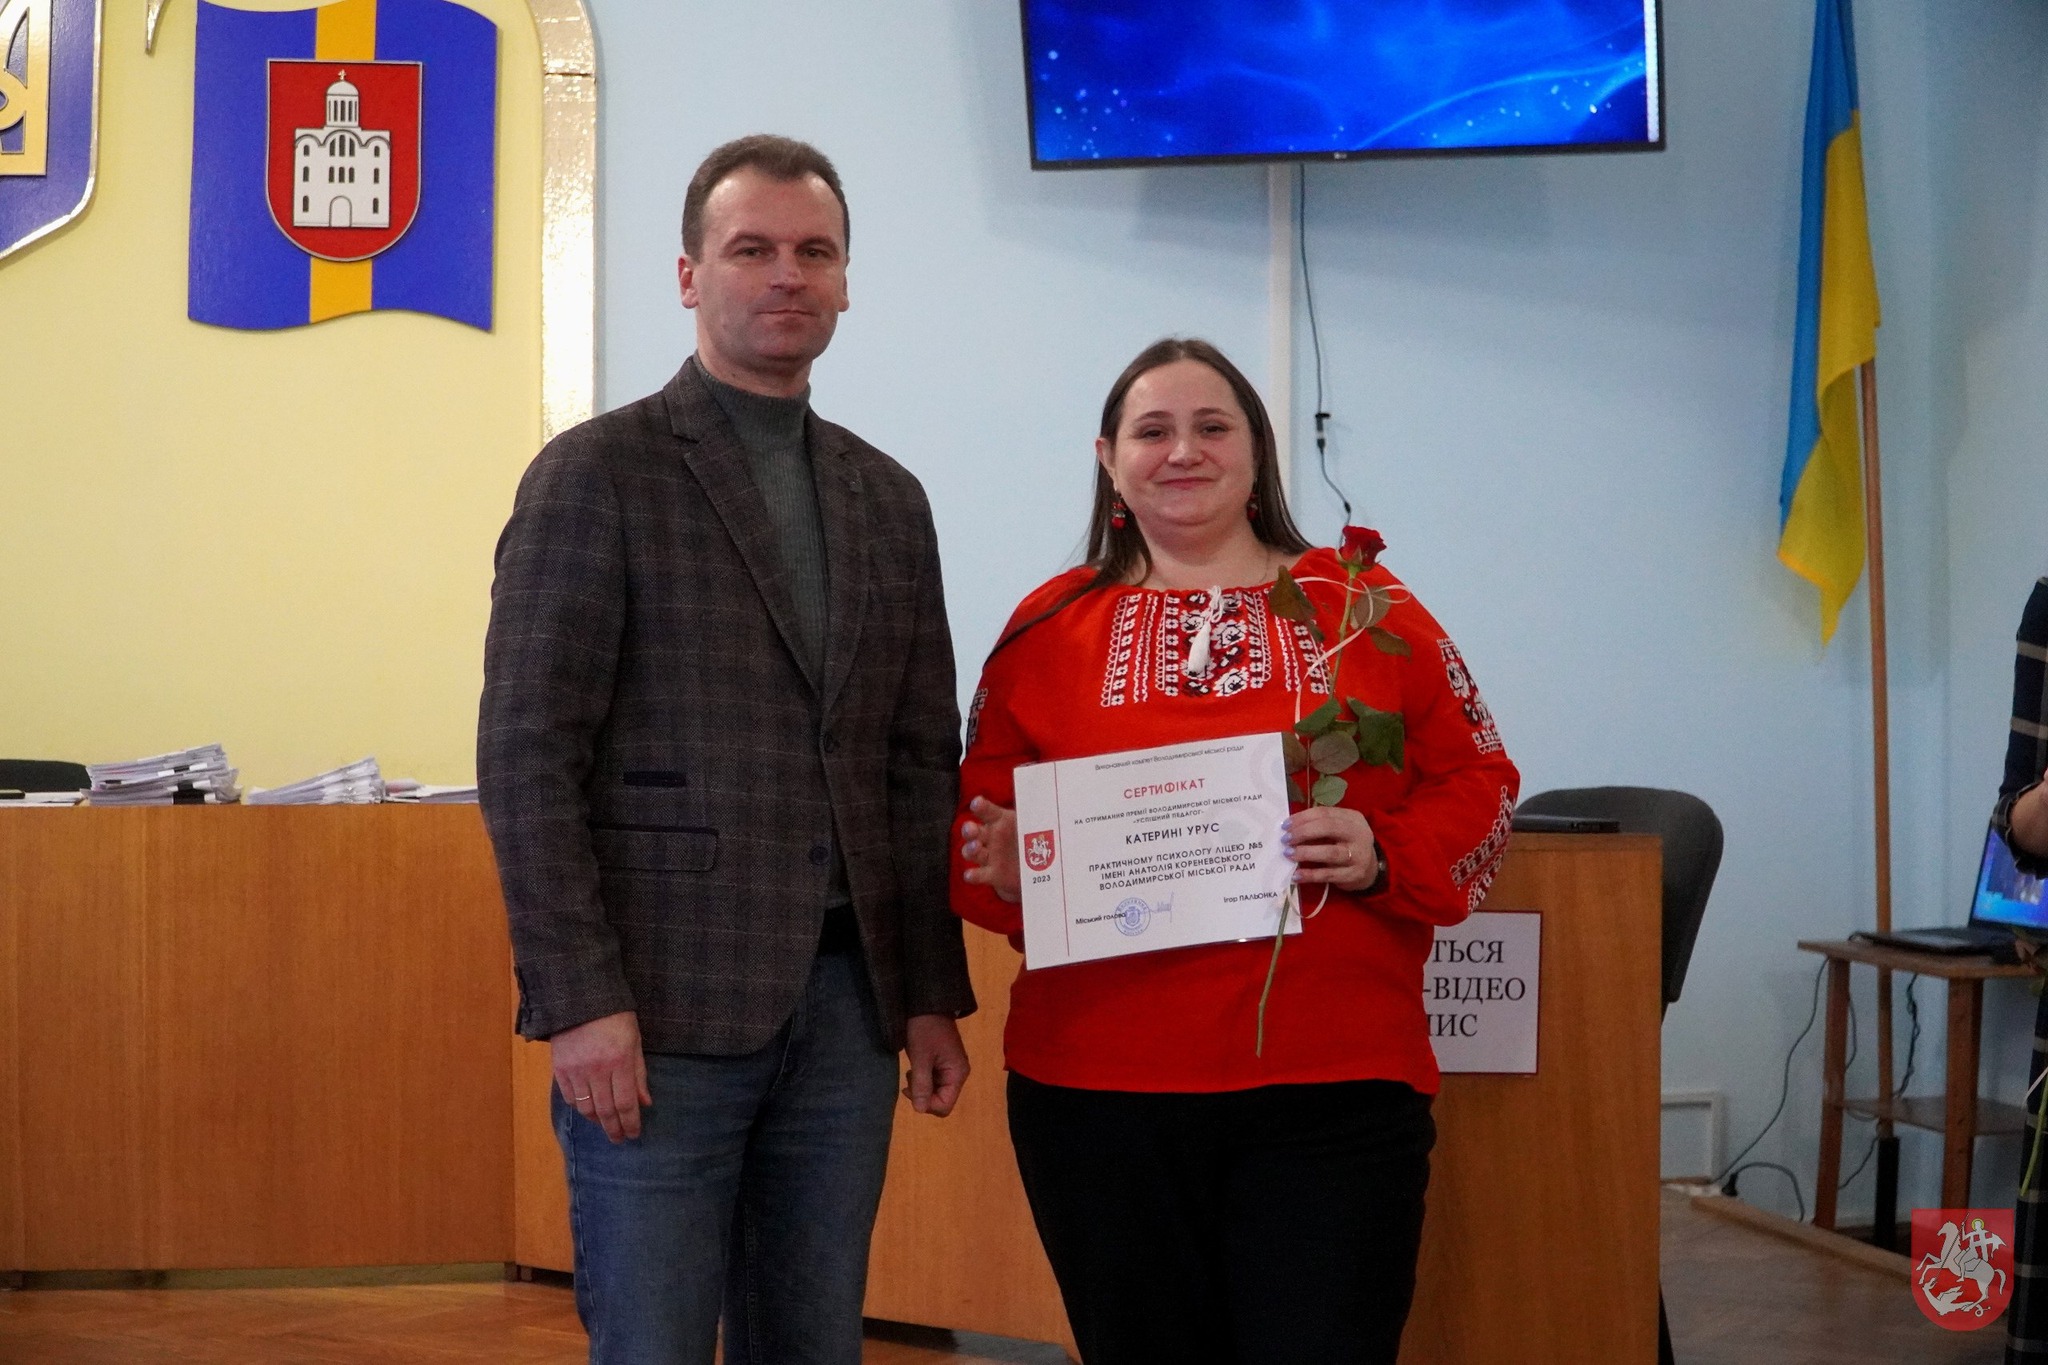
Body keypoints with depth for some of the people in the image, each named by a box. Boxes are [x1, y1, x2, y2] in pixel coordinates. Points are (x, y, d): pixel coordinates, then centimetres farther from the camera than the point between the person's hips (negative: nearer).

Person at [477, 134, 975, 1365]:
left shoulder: (889, 499, 14)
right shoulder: (598, 473, -3)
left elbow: (922, 763, 15)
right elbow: (528, 754, -8)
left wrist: (935, 993, 10)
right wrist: (581, 999, -14)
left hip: (847, 999, 5)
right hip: (663, 1004, -5)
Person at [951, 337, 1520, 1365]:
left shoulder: (1360, 607, 7)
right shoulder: (1050, 627, 10)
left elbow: (1474, 782, 7)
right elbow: (975, 818, 12)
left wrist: (1385, 858, -12)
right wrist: (1001, 864, -10)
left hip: (1334, 1091, -1)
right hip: (1097, 1089, 2)